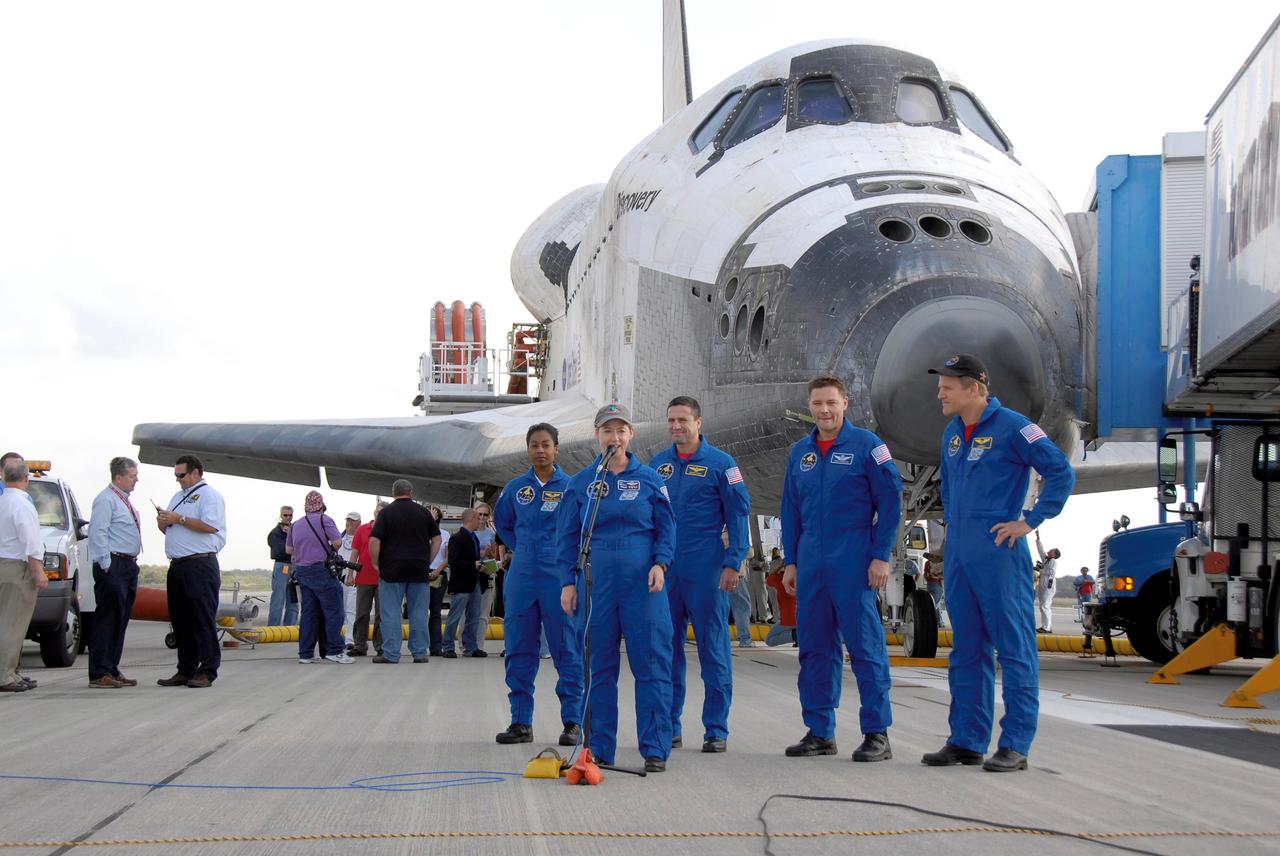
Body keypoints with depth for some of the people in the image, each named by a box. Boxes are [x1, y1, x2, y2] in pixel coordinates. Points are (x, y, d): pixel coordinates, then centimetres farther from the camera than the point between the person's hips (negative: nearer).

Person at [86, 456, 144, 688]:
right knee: (107, 619, -9)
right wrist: (106, 565, -19)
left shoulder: (125, 500, 20)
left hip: (128, 565, 10)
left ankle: (112, 670, 16)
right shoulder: (105, 499, -10)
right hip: (113, 566, -10)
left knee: (121, 619, 11)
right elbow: (98, 532, -17)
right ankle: (99, 673, -8)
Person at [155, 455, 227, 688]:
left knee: (203, 619, -8)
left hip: (200, 566, -9)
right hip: (177, 565, 9)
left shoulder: (209, 495, -3)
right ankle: (185, 671, 16)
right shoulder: (178, 496, 23)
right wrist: (163, 522, 5)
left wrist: (179, 519, -14)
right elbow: (168, 530, 28)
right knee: (180, 621, 10)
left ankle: (207, 671, -8)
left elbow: (210, 525, -18)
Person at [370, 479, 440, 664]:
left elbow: (374, 540, -9)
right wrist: (428, 561, 13)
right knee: (418, 612, 7)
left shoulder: (386, 512, -1)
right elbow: (437, 538, 9)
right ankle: (419, 652, 9)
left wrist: (375, 563, 1)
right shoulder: (423, 512, 8)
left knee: (390, 612, 1)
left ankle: (391, 653, -1)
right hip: (419, 570, 3)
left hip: (392, 569, -2)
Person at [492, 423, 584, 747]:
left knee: (567, 650, -2)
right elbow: (502, 522, 25)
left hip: (560, 577, -3)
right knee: (519, 650, 6)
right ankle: (521, 722, 13)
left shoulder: (571, 487, -1)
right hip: (521, 577, 3)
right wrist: (522, 549, 14)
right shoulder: (515, 488, 9)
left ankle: (572, 722, 4)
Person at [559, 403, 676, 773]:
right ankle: (599, 749, 13)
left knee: (652, 665, -4)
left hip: (643, 583, -1)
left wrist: (660, 563, -9)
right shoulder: (580, 483, 9)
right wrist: (568, 582, 5)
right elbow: (569, 536, 12)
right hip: (596, 583, 1)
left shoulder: (650, 479, 6)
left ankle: (656, 748, 2)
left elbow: (667, 528, 8)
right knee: (598, 668, 5)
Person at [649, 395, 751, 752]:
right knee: (667, 649, 7)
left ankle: (716, 730, 6)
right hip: (664, 571, 4)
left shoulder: (721, 463, -1)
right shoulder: (657, 464, 11)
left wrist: (733, 563, -9)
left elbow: (738, 515, -2)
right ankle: (669, 726, 16)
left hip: (706, 573, -4)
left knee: (713, 650, 0)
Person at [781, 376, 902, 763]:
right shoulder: (800, 452, 13)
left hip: (853, 565, -5)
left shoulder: (867, 445, -2)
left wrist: (881, 557, -9)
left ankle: (877, 734, 2)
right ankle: (820, 732, 16)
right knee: (814, 648, 8)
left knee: (866, 646, -4)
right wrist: (790, 562, 13)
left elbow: (890, 503, -4)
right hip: (811, 567, 5)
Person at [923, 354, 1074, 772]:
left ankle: (1015, 746, 1)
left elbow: (1061, 473, -13)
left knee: (1014, 648, -2)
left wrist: (1029, 521, -13)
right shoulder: (953, 432, 14)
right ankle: (966, 741, 17)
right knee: (967, 650, 11)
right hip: (958, 556, 8)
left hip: (999, 554, -8)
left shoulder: (1012, 427, -10)